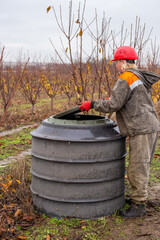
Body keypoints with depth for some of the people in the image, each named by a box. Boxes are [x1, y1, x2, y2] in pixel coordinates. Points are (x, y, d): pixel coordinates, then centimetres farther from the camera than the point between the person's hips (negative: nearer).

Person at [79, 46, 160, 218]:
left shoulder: (125, 79, -12)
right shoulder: (141, 78, 18)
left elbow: (113, 105, -17)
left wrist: (92, 104, -4)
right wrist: (110, 100, 22)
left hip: (142, 130, -10)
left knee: (137, 168, -3)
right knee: (140, 166, 18)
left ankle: (139, 205, 6)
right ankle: (138, 197, 29)